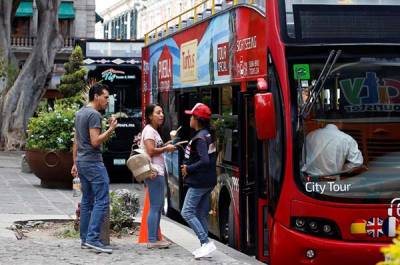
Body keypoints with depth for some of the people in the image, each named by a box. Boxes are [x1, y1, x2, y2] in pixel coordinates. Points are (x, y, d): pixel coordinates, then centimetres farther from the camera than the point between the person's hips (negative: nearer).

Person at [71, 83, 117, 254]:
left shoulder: (79, 113, 16)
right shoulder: (94, 114, -13)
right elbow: (95, 142, -20)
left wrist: (75, 163, 21)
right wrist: (111, 129, -14)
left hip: (82, 162, 10)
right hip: (93, 162, -10)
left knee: (87, 201, 12)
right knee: (102, 200, -11)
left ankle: (85, 239, 13)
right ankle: (93, 238, -17)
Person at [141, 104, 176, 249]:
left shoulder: (154, 131, 22)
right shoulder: (149, 130, -9)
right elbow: (151, 151, -18)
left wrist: (165, 146, 11)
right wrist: (166, 149, -8)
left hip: (158, 172, 11)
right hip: (154, 172, -11)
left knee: (158, 206, 12)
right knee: (155, 206, -10)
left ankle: (155, 238, 17)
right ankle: (152, 240, -9)